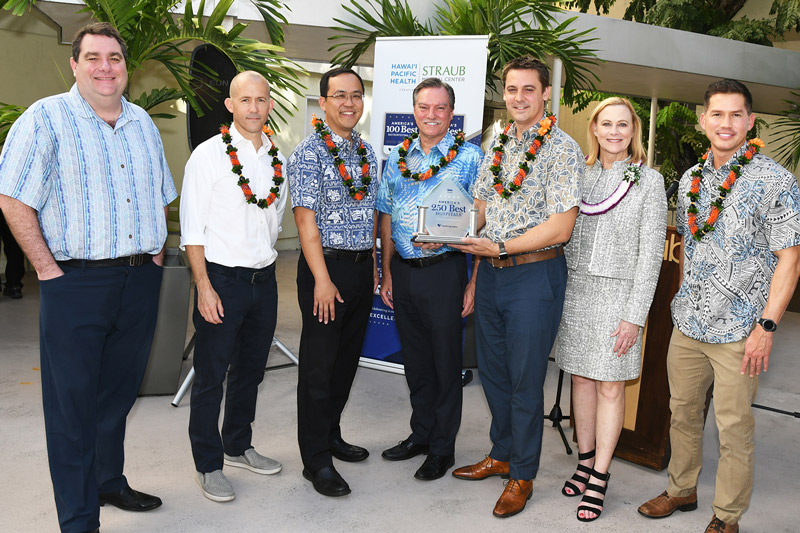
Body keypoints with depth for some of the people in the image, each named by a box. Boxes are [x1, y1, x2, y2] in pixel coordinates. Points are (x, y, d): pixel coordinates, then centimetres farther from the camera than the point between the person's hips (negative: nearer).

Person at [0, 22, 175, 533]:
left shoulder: (143, 122, 13)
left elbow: (161, 197, 21)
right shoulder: (46, 118, -5)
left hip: (140, 281, 6)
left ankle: (109, 481, 37)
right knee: (73, 404, 2)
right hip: (76, 282, -5)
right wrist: (48, 270, -12)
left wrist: (155, 256, 11)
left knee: (119, 393, 17)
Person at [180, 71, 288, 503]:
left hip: (265, 279, 6)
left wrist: (267, 263, 14)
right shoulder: (209, 155, -8)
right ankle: (208, 465, 20)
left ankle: (238, 446, 36)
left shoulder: (277, 156, 7)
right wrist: (204, 287, -16)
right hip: (221, 278, -5)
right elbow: (192, 229, -11)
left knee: (251, 369, 17)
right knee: (211, 375, 3)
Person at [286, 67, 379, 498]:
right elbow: (305, 219, -14)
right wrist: (322, 279, -18)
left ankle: (331, 435, 33)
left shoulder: (366, 152, 13)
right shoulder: (309, 152, -9)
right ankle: (316, 460, 11)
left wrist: (373, 265, 14)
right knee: (318, 365, 0)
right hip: (326, 267, -7)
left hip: (362, 267, 7)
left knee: (347, 359, 15)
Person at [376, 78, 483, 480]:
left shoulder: (469, 157, -5)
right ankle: (420, 434, 33)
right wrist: (387, 273, 9)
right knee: (415, 360, 16)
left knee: (445, 363, 6)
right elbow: (387, 218, 13)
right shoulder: (397, 157, 9)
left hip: (445, 270, -4)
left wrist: (475, 281, -12)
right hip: (403, 271, 5)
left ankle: (442, 448, 22)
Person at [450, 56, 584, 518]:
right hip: (490, 272, 6)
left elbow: (560, 227, -17)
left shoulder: (562, 149, -10)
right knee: (493, 372, 17)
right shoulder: (498, 145, 11)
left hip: (534, 274, -6)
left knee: (525, 379, 5)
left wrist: (499, 247, -19)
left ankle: (523, 475, 24)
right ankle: (501, 455, 37)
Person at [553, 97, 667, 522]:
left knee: (610, 386, 2)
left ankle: (599, 477, 14)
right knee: (581, 378, 11)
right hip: (575, 291, 4)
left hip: (618, 293, -3)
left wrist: (635, 316, -11)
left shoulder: (648, 181, -3)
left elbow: (650, 254, -6)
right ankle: (585, 461, 27)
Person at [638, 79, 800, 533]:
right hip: (687, 324, 5)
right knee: (683, 413, 16)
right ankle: (682, 490, 35)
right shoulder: (691, 179, 9)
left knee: (734, 428, 5)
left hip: (739, 330, -5)